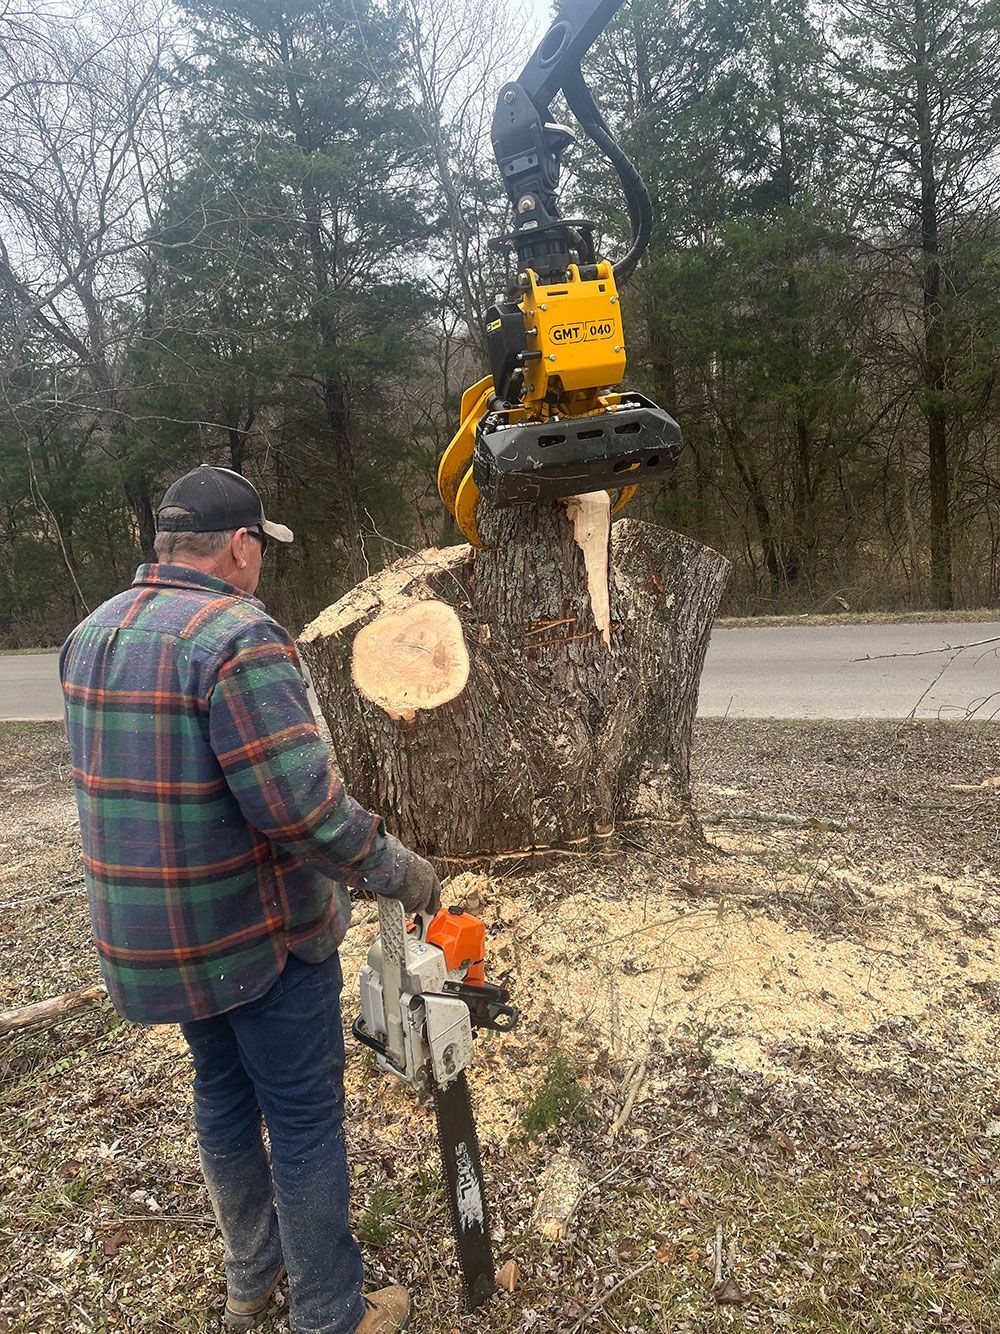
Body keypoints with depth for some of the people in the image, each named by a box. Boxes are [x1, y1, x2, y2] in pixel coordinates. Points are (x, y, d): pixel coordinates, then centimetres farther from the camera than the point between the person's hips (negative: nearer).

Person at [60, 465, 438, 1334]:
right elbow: (306, 807, -29)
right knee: (306, 1120, 10)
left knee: (225, 1097, 25)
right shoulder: (238, 637, -24)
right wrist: (403, 872, -15)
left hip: (144, 938, 8)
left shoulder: (91, 636, 3)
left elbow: (122, 785, 11)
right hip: (261, 935, -8)